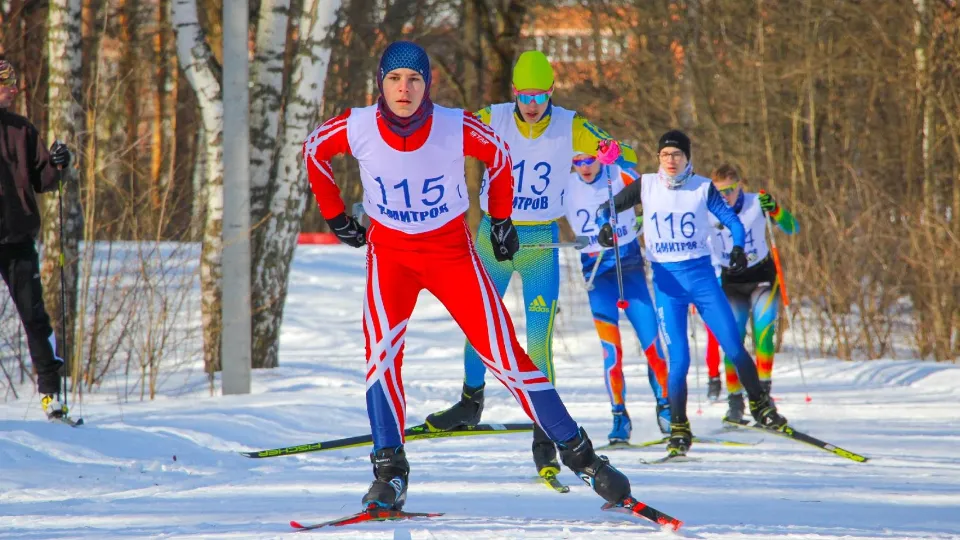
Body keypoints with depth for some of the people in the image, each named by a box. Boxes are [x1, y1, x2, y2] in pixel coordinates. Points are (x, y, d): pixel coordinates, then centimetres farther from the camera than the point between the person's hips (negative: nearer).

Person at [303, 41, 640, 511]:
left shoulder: (456, 128, -21)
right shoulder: (357, 128, -18)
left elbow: (497, 156, 2)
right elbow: (314, 151, 4)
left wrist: (501, 218, 9)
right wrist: (334, 214, 7)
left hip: (451, 249, -1)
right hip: (389, 251, 1)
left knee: (504, 354, -6)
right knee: (381, 347, -23)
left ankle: (579, 453, 5)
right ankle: (389, 473, -15)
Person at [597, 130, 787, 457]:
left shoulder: (702, 187, 1)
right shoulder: (646, 186, 2)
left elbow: (732, 221, 1)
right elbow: (606, 208, 6)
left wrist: (737, 248, -19)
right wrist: (606, 225, -16)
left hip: (701, 274, 0)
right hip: (666, 280, 0)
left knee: (734, 347, -3)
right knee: (679, 358, -10)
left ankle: (760, 406, 18)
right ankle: (678, 428, 3)